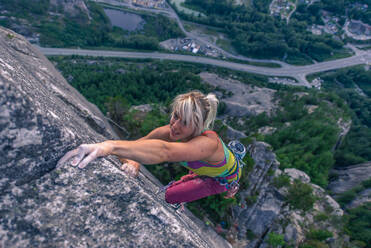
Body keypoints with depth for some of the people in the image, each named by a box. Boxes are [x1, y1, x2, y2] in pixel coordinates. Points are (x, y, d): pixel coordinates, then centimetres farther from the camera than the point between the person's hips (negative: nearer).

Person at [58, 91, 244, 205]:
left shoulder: (208, 142, -48)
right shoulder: (169, 132, -28)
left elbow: (164, 151, -67)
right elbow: (135, 144, -30)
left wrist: (110, 146, -78)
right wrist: (133, 162, -53)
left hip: (226, 178, -5)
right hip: (204, 170, 6)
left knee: (170, 195, -12)